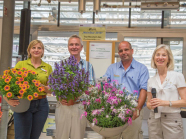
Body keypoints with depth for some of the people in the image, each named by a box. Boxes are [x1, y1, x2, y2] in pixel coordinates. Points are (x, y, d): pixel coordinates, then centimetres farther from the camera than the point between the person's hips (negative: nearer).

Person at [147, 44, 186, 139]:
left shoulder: (178, 76, -1)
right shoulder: (151, 80, 10)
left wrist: (166, 102, -18)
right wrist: (151, 105, -9)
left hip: (172, 119, -3)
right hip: (154, 119, 3)